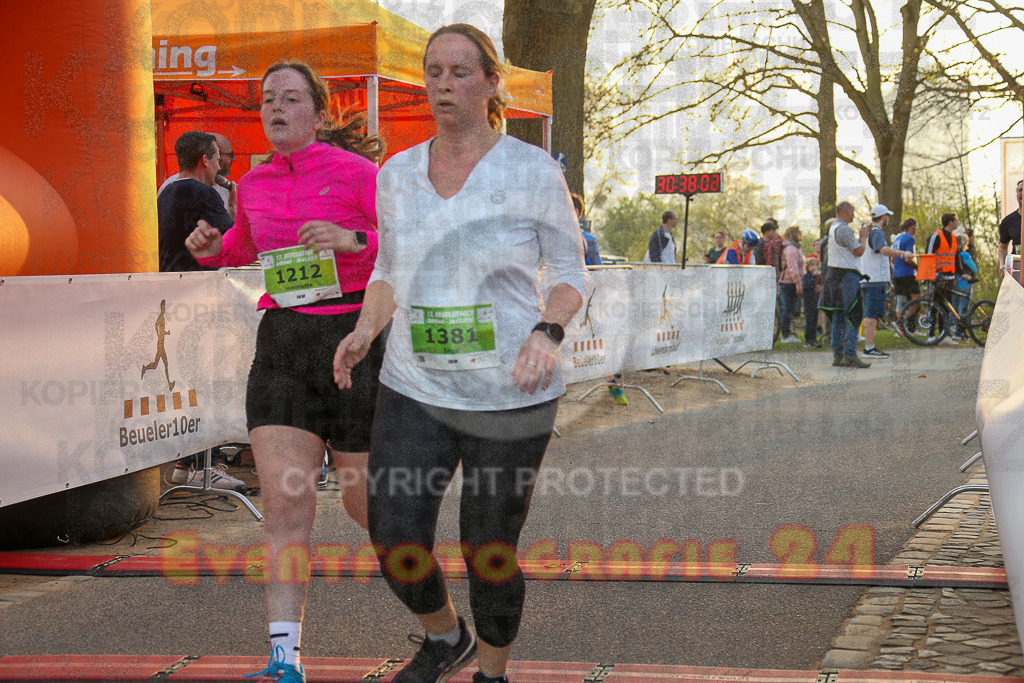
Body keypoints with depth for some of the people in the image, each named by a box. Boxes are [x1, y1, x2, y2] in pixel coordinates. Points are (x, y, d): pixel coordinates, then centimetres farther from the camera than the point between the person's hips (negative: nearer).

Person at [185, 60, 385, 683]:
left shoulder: (356, 172, -7)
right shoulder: (255, 184, 10)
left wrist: (353, 239, -27)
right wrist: (215, 248, 9)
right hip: (283, 346, 4)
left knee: (366, 501, 8)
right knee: (285, 503, -9)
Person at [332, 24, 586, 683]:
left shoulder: (534, 171, -7)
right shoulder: (398, 173, 5)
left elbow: (571, 274, 0)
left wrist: (547, 333, -20)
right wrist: (364, 330, -3)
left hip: (509, 398, -3)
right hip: (414, 389, 4)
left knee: (489, 554, 6)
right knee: (396, 547, 0)